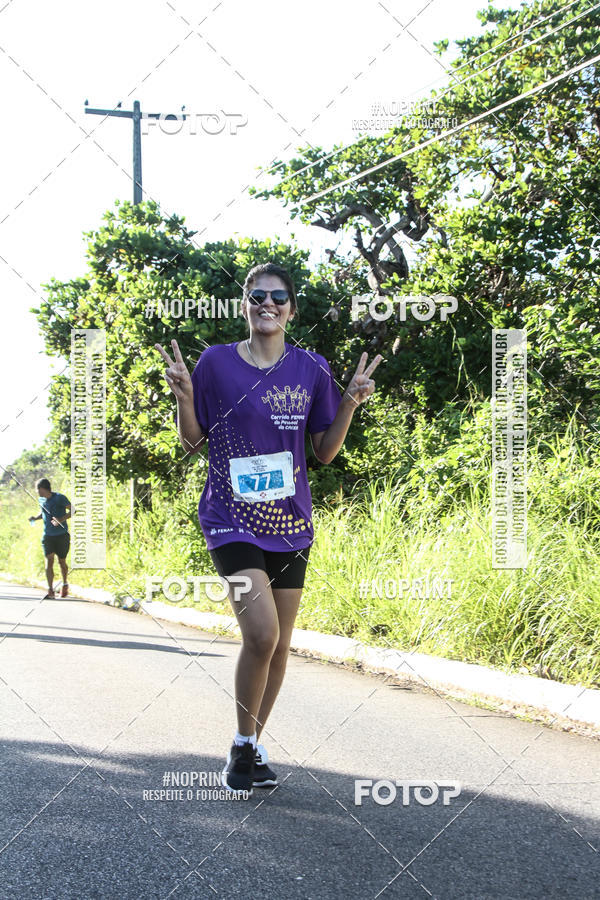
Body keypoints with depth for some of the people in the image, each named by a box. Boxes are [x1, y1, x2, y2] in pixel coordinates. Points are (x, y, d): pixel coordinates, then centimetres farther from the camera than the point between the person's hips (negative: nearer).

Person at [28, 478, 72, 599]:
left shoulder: (60, 498, -12)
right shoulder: (41, 500, 7)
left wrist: (62, 519, -26)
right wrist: (35, 518, 5)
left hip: (62, 535, -4)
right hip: (47, 535, 4)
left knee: (61, 561, 8)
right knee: (49, 561, -11)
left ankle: (65, 585, 34)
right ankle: (50, 591, -16)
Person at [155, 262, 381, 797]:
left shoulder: (311, 370, 3)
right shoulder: (217, 363, -3)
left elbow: (326, 452, 8)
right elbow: (192, 442, 4)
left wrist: (350, 403, -6)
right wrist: (185, 396, -13)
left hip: (290, 522, 4)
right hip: (231, 518, -4)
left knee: (280, 644, 8)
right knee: (262, 633, -20)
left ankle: (253, 748, 26)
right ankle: (242, 747, 0)